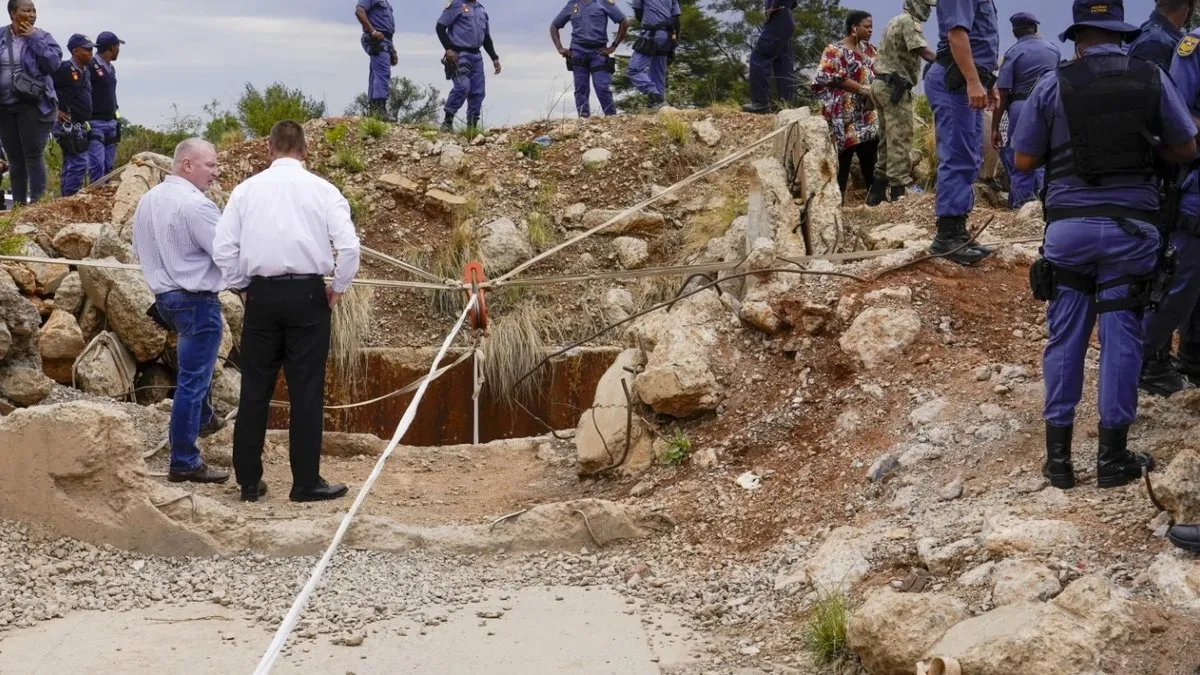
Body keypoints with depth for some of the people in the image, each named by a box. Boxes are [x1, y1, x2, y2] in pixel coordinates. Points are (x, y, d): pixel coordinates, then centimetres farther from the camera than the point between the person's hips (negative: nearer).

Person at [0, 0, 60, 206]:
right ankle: (18, 204, 14)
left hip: (34, 105, -3)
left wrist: (34, 39, -14)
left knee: (34, 156, -7)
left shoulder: (41, 37, 1)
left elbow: (54, 63, -12)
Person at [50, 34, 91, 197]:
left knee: (70, 165, 12)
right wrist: (55, 109, -15)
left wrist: (86, 122, 17)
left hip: (80, 126, 9)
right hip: (68, 125, -9)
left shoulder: (86, 72, 15)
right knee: (79, 162, -13)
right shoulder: (64, 69, -12)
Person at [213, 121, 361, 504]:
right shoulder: (322, 190, -1)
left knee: (255, 390, 9)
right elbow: (349, 245, -9)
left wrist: (241, 287, 14)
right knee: (306, 392, 3)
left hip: (261, 295, 2)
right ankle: (306, 483, 6)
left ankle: (249, 482, 14)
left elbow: (223, 247, 2)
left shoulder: (246, 189, 5)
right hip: (307, 295, -2)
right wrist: (338, 288, 4)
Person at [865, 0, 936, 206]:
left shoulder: (895, 22, 22)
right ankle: (899, 190, -12)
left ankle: (877, 192, 13)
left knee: (888, 139, 12)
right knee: (900, 140, -10)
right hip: (895, 87, -10)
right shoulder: (908, 21, -9)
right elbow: (924, 52, -20)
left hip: (882, 85, 10)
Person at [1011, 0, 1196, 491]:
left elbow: (1023, 161, 3)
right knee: (1121, 338, 6)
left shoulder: (1053, 85, -2)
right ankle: (1112, 457, 10)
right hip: (1132, 226, 0)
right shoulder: (1151, 79, 1)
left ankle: (1058, 455, 12)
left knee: (1065, 339, 8)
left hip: (1069, 224, 0)